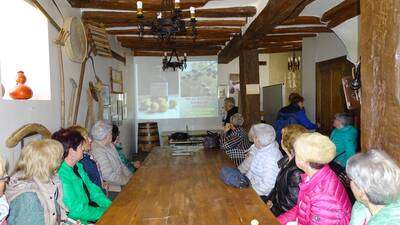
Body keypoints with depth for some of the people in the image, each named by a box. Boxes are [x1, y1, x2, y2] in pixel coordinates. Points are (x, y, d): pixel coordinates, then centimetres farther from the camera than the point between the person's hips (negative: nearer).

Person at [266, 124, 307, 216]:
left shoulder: (297, 172, -29)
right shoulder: (288, 159, -2)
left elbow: (291, 204, -20)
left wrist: (273, 209, -10)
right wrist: (271, 199, 5)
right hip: (277, 201, 7)